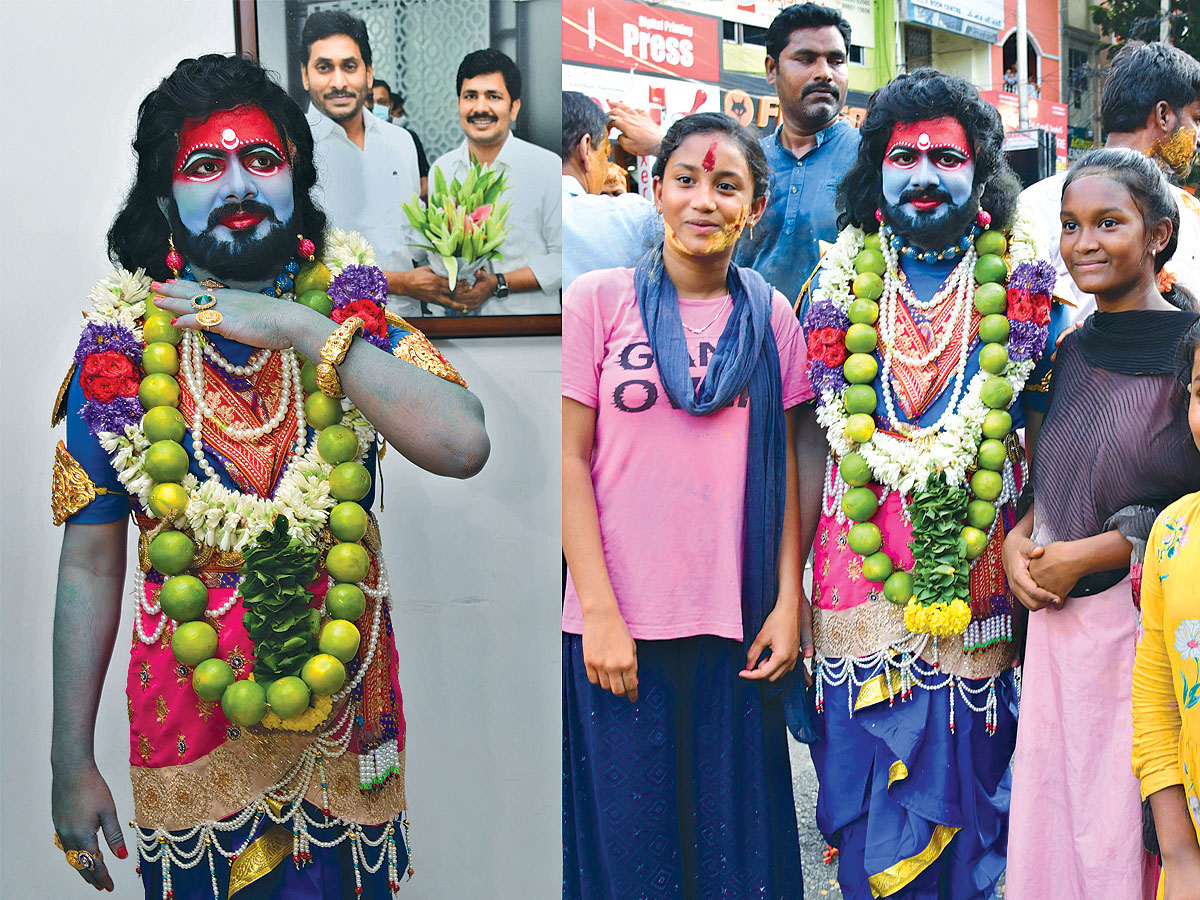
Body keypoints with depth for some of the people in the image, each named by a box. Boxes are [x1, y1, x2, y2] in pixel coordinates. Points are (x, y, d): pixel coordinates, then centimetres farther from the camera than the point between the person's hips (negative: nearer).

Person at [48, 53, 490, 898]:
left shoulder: (353, 315, -4)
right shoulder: (119, 350, -5)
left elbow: (463, 446, -22)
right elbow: (89, 566, -2)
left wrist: (300, 329, -22)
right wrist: (72, 762, 0)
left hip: (346, 701, 1)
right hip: (188, 724, 0)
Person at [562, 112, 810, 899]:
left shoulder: (772, 318, 7)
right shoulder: (598, 301, -1)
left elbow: (785, 470, 9)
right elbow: (570, 458, -4)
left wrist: (789, 603, 2)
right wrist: (599, 611, -9)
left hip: (737, 623, 2)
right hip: (619, 619, -2)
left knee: (736, 828, 10)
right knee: (629, 829, 7)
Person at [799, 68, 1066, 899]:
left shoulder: (1023, 283, 3)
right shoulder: (839, 284, 4)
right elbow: (814, 442, 5)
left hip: (983, 577, 0)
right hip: (860, 576, 0)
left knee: (968, 813, 9)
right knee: (868, 830, 5)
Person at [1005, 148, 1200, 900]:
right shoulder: (1071, 351, 10)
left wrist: (1088, 554, -11)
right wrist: (1019, 540, 1)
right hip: (1059, 622, 6)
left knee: (1129, 830, 1)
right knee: (1051, 815, 11)